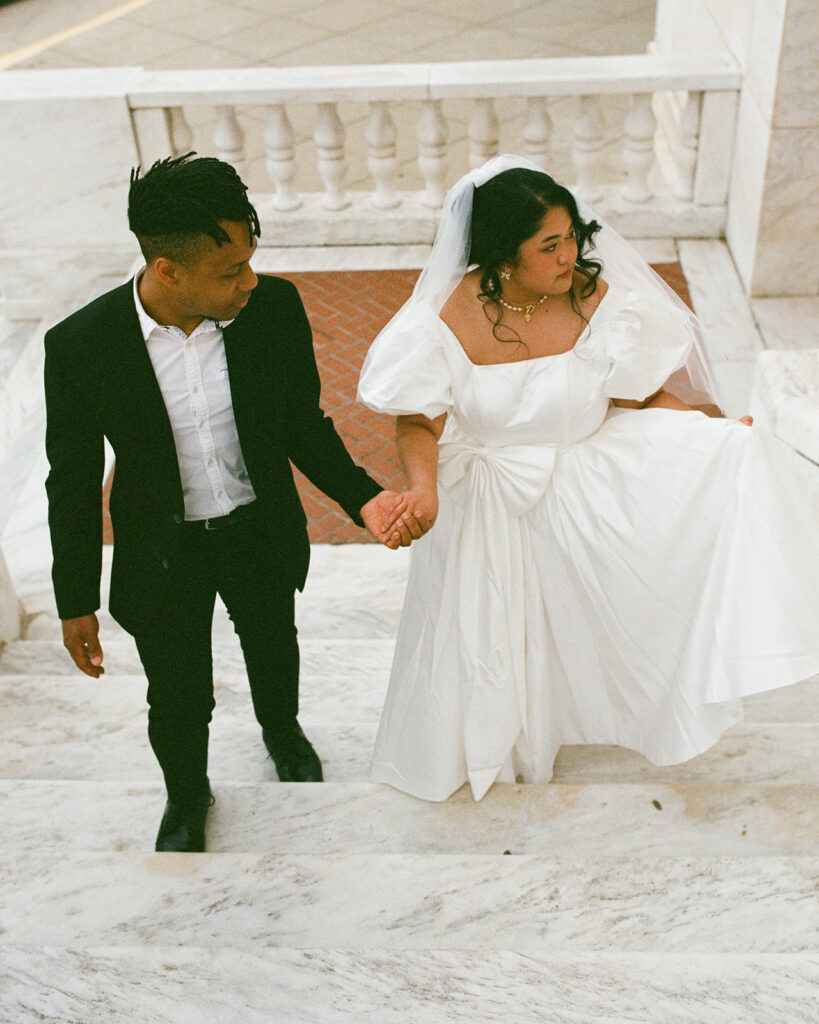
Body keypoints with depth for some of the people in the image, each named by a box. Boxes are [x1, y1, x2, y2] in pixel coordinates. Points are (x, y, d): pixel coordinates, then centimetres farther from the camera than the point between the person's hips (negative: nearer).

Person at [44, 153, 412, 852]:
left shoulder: (276, 309, -20)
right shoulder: (80, 346, -25)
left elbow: (304, 423, -5)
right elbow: (74, 481, -12)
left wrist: (363, 497, -20)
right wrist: (76, 602, -5)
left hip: (262, 532, 2)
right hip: (163, 552, -2)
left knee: (274, 653, 29)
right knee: (178, 700, 17)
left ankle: (282, 730, 65)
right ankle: (186, 799, 51)